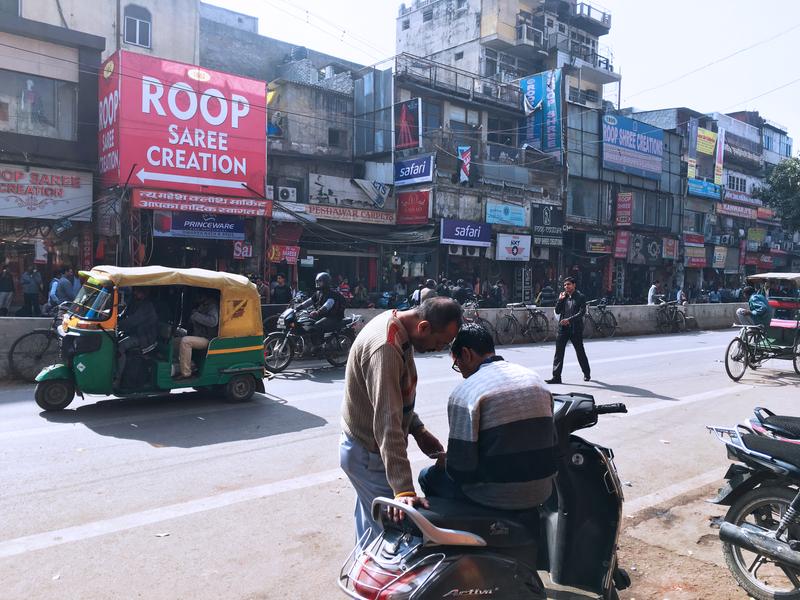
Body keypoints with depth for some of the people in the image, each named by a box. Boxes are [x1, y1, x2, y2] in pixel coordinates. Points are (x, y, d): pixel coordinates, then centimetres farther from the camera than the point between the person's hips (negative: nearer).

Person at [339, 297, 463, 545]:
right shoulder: (385, 348, -31)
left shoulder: (395, 322, 0)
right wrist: (403, 489, -38)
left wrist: (418, 430, 7)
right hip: (369, 456, -9)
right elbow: (388, 422, -37)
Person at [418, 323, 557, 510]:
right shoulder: (536, 378, 5)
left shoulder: (464, 394, -16)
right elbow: (550, 440, 10)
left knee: (429, 476, 17)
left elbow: (460, 469, -18)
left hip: (499, 498, -7)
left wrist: (445, 463, 5)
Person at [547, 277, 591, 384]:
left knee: (580, 352, 9)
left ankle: (587, 373, 28)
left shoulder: (580, 297, -3)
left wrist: (569, 319, -22)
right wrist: (560, 300, -4)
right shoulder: (563, 297, 11)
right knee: (559, 352, -2)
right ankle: (556, 377, -1)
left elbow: (582, 312, -13)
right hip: (563, 328, 4)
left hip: (575, 329, -4)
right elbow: (557, 311, 7)